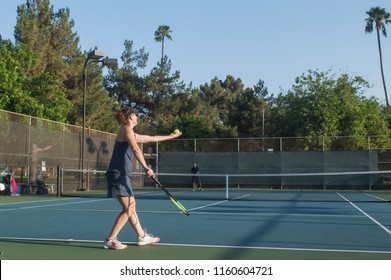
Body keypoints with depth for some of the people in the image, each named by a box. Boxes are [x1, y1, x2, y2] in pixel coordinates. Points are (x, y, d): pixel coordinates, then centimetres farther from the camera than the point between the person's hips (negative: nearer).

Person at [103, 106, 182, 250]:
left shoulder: (131, 134, 22)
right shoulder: (126, 128, -6)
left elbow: (151, 138, 35)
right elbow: (135, 149, -21)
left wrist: (170, 136, 42)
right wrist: (146, 167, -29)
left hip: (122, 175, 10)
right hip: (118, 174, -10)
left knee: (131, 207, 15)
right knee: (128, 209, -11)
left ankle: (142, 237, 24)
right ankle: (110, 240, -8)